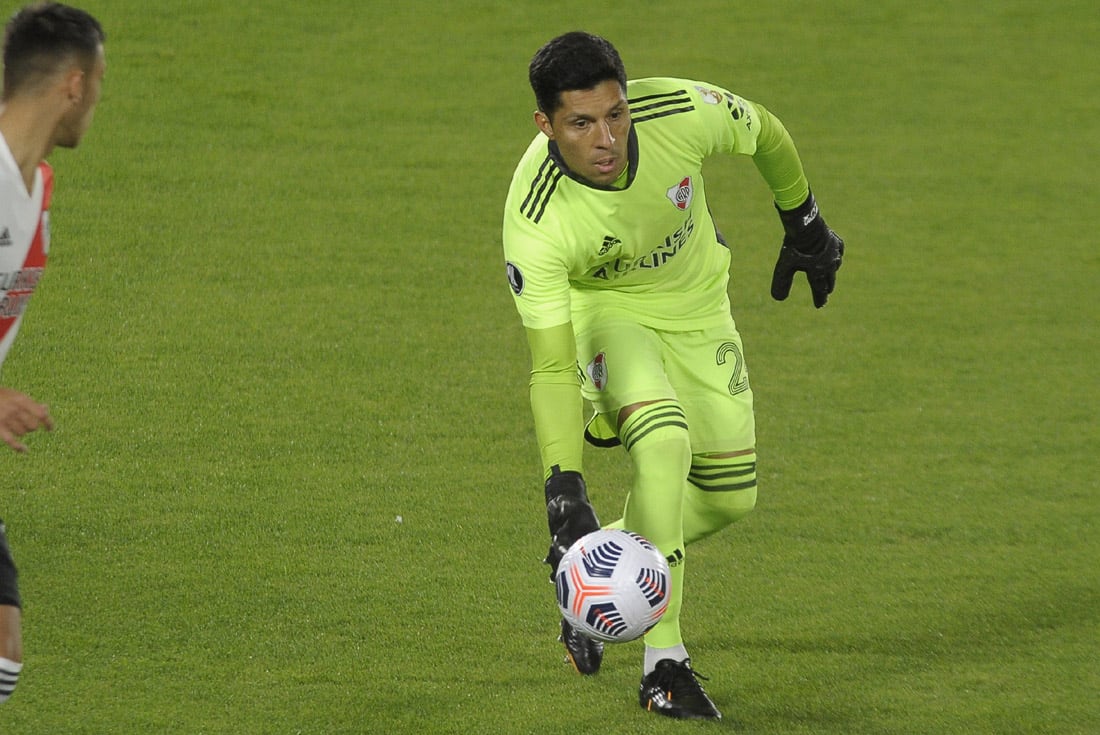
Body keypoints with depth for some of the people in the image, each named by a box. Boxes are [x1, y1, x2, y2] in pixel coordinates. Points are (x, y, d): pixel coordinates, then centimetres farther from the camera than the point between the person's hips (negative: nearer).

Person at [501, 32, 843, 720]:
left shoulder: (681, 112, -32)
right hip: (598, 308, -4)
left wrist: (805, 227, 8)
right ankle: (663, 661, -19)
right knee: (664, 441, -30)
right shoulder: (535, 219, -37)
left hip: (696, 302, 4)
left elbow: (766, 133, -7)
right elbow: (552, 369, -35)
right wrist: (565, 492, -43)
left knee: (730, 496, 3)